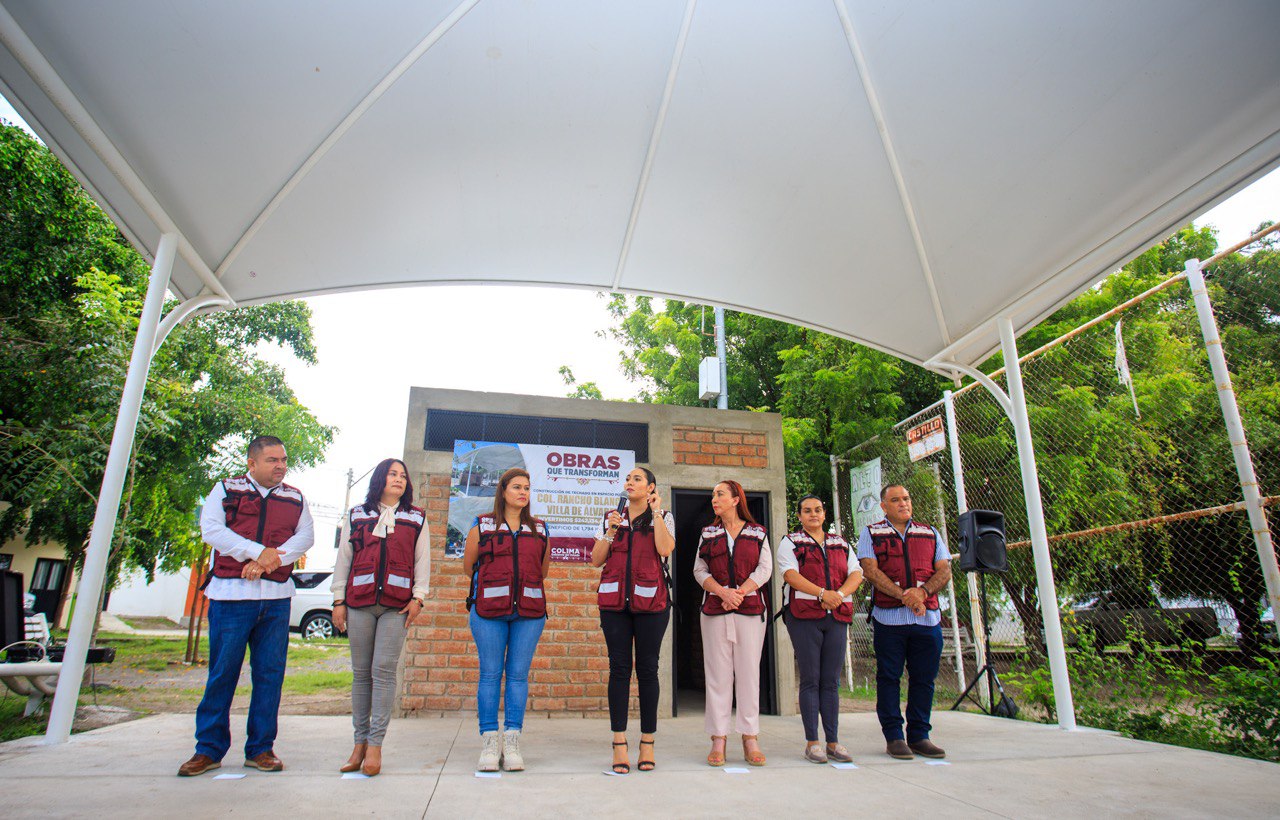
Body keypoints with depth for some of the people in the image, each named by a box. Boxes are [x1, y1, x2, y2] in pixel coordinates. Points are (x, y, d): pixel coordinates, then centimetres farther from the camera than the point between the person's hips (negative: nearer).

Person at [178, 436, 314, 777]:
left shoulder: (295, 498, 14)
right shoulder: (225, 490, 8)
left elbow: (305, 535, 4)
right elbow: (211, 529, -5)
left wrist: (271, 559, -13)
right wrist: (258, 551, -15)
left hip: (276, 597, 2)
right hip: (231, 594, -2)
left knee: (269, 672, 4)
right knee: (222, 672, 2)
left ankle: (261, 749, 14)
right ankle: (209, 748, 16)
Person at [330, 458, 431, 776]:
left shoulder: (417, 518, 12)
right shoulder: (356, 515, 14)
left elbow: (422, 560, 8)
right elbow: (343, 558, 13)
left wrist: (418, 597, -2)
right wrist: (338, 600, 7)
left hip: (397, 604, -1)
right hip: (359, 601, 2)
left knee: (384, 670, -7)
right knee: (361, 672, 5)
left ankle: (375, 745, 0)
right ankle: (360, 742, 13)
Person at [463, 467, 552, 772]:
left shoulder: (540, 529, 13)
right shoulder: (482, 526, 8)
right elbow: (468, 565, 13)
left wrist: (524, 587, 11)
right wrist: (492, 585, 12)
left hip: (529, 611, 2)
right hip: (489, 610, -1)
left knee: (519, 674, 2)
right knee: (490, 674, 0)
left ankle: (512, 742, 8)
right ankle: (489, 743, 8)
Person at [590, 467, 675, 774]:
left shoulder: (663, 517, 9)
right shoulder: (610, 518, 14)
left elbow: (665, 548, -12)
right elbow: (596, 560, 9)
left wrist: (656, 511, -5)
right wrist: (611, 532, -4)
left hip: (651, 600, -2)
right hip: (614, 599, 2)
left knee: (647, 668, 2)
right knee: (619, 668, 0)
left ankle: (647, 743, 11)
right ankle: (619, 744, 4)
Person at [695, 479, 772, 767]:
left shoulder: (757, 533, 9)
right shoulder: (708, 534, 13)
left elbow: (765, 568, 1)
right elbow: (699, 570, 5)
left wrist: (739, 593, -12)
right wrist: (723, 592, -12)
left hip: (751, 608, -1)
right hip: (714, 608, 1)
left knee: (749, 670, 0)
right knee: (717, 672, 0)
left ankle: (750, 739, 7)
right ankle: (718, 740, 5)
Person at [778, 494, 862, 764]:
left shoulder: (841, 544, 19)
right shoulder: (790, 542, 7)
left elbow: (856, 574, 8)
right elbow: (790, 574, -8)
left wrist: (839, 594, -12)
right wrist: (822, 593, -19)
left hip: (838, 616, 4)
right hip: (804, 615, -4)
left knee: (831, 681, 6)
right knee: (810, 679, -2)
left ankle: (833, 742, 11)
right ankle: (812, 742, 4)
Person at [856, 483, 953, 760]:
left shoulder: (930, 533, 17)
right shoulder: (871, 533, 8)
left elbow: (944, 571, 7)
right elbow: (870, 570, -5)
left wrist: (922, 592, -12)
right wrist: (903, 596, -16)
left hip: (928, 617, 3)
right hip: (889, 616, -3)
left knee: (924, 678, 7)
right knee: (889, 678, 2)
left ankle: (919, 736, 18)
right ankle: (894, 737, 11)